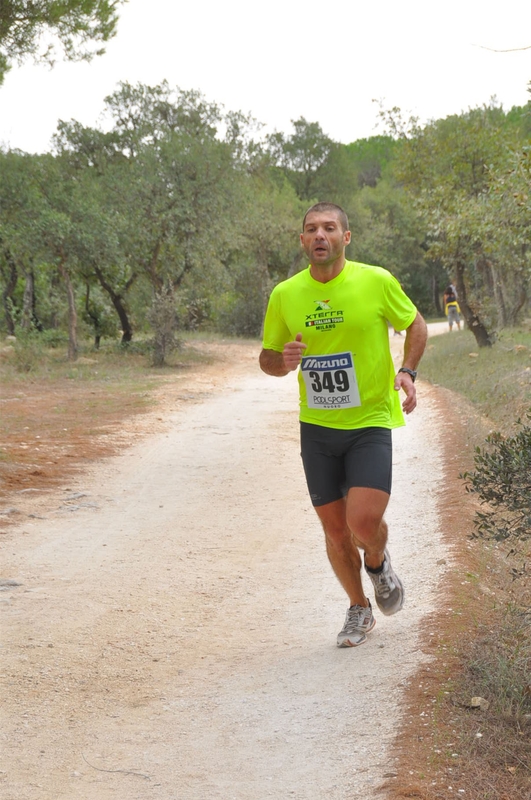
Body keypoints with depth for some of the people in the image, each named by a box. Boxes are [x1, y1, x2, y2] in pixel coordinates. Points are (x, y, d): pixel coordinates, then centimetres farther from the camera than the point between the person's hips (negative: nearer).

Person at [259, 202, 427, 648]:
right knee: (335, 528, 7)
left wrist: (407, 372, -9)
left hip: (371, 422, -3)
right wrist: (283, 362, -14)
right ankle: (359, 611, 30)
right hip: (317, 427, 3)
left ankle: (378, 562, 20)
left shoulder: (377, 281, -8)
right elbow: (267, 358, 10)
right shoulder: (285, 295, -1)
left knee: (364, 520, -17)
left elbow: (415, 323, 8)